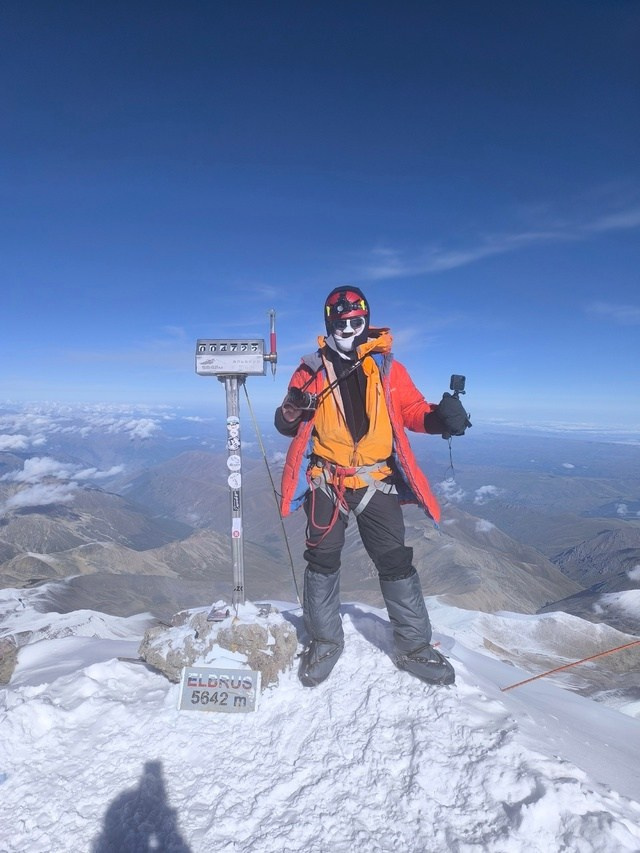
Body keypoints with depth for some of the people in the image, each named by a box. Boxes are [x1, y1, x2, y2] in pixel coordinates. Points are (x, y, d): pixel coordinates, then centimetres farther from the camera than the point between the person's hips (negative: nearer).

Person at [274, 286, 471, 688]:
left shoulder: (388, 367, 6)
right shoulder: (313, 368, 4)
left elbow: (412, 410, 3)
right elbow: (288, 426, 3)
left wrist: (438, 417, -19)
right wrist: (292, 410, -21)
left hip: (377, 480, 1)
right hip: (325, 481, 0)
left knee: (395, 561, 5)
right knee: (323, 559, 6)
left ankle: (414, 644, 22)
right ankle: (325, 640, 25)